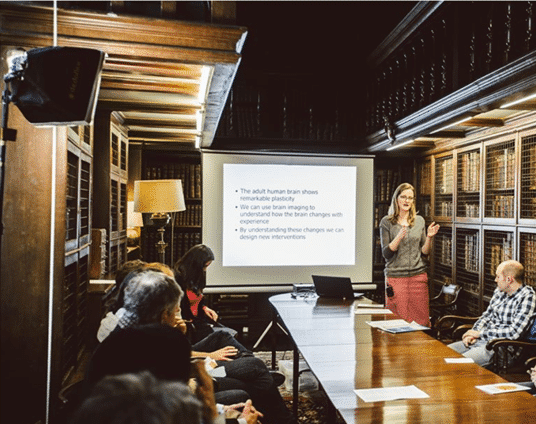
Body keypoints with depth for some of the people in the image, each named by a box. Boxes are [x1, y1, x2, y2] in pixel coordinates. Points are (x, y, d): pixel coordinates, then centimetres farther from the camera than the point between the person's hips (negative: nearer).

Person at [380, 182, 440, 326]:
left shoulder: (420, 221, 9)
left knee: (421, 320, 5)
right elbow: (386, 253, -6)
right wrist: (398, 237, -20)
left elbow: (425, 251, 10)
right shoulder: (387, 222, -1)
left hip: (418, 276, 3)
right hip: (395, 277, -3)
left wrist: (429, 237, -8)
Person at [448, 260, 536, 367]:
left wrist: (480, 333, -16)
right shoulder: (499, 291, 11)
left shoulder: (527, 297, -14)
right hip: (481, 339, 8)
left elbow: (514, 332, -21)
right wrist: (474, 332, -2)